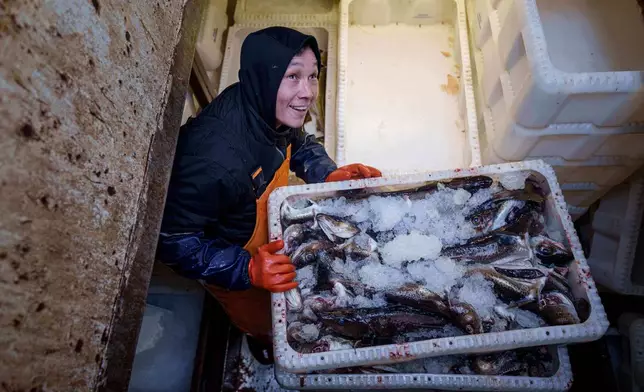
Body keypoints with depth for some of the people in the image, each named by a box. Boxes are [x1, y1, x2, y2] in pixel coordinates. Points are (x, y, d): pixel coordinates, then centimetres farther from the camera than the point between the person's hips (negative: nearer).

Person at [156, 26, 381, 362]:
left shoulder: (265, 111, -22)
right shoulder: (216, 157, -45)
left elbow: (300, 144, 1)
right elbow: (173, 240, -33)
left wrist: (329, 175, -18)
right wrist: (247, 269, -44)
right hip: (228, 267, -6)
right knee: (265, 323, 21)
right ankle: (268, 347, 58)